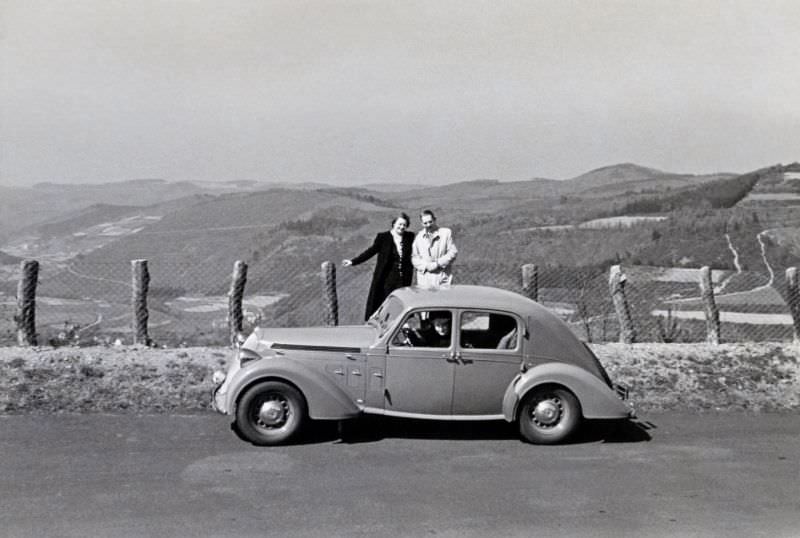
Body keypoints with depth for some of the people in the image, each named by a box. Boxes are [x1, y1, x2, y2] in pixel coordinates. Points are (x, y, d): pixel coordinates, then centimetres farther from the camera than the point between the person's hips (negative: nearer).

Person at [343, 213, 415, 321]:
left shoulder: (410, 237, 7)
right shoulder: (383, 237, -1)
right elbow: (371, 251, -3)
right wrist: (353, 261, -10)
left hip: (403, 280, 2)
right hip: (386, 278, -2)